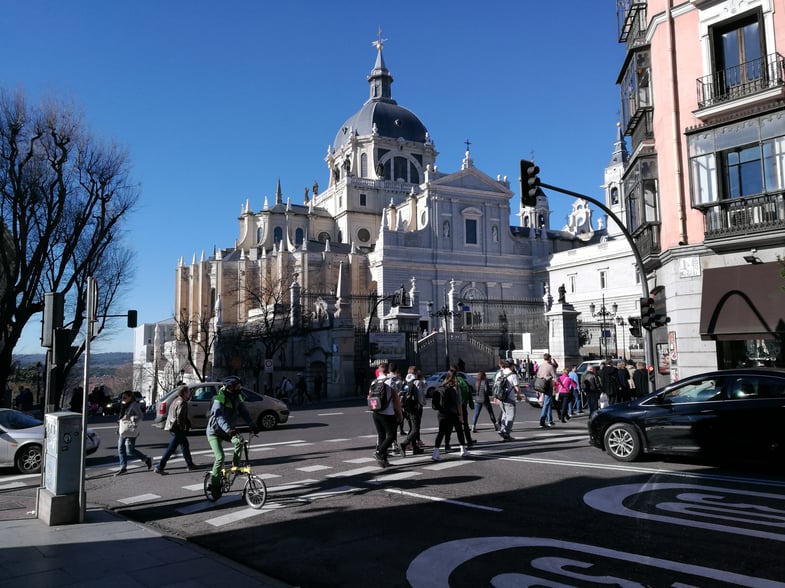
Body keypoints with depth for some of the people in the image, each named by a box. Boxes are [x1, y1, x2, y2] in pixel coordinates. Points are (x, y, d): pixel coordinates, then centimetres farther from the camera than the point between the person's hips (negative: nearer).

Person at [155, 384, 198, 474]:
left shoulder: (176, 400, 14)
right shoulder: (182, 403, -16)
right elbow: (179, 416, -24)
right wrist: (182, 427, -14)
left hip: (172, 426, 11)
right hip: (177, 429, -11)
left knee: (185, 445, 18)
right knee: (171, 449, -5)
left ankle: (190, 465, 25)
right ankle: (159, 467, -2)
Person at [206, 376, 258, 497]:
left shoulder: (237, 398, -3)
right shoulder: (220, 398, -23)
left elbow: (244, 413, -4)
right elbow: (219, 416, -36)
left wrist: (253, 426, -18)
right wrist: (228, 430, -51)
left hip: (228, 430, 5)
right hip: (214, 431, -5)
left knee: (239, 441, -24)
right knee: (220, 457, -16)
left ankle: (235, 465, -5)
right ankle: (214, 484, -1)